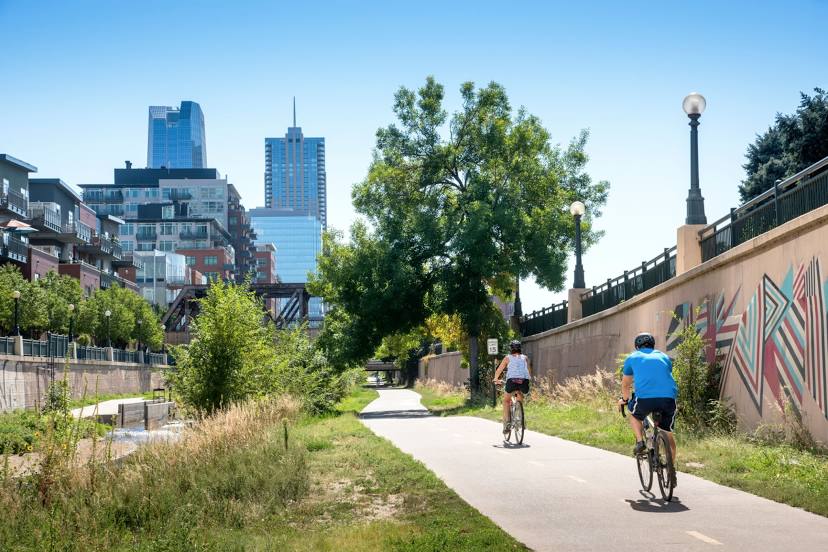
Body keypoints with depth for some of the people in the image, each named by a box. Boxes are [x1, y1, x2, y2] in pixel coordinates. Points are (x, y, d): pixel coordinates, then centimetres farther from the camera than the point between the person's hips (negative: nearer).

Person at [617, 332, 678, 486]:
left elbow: (625, 385, 36)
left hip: (645, 398, -2)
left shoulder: (633, 358, 24)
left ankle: (640, 441, 10)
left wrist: (624, 399, 56)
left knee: (634, 414, 30)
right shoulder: (664, 357, 28)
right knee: (668, 433, 21)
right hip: (669, 397, 2)